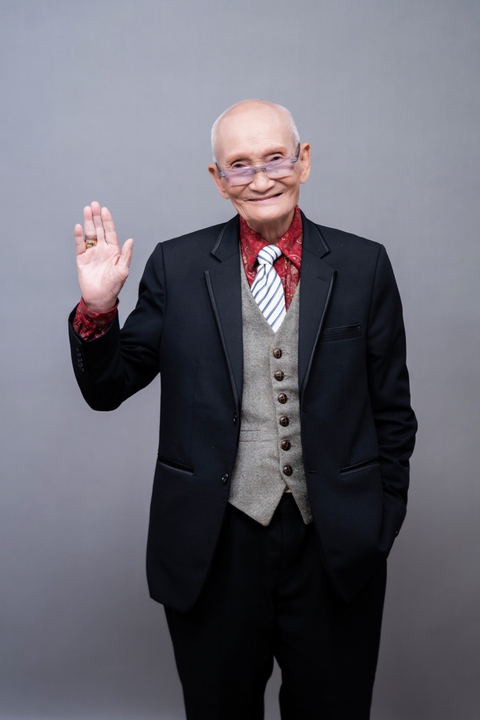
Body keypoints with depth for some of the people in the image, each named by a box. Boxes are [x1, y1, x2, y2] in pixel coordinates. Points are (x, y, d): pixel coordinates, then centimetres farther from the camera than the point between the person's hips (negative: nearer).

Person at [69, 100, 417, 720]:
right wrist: (97, 307, -16)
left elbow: (392, 410, 5)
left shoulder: (364, 266, 0)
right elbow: (107, 390, 1)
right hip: (215, 547, 0)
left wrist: (381, 523, 5)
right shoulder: (176, 266, -1)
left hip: (335, 548, 1)